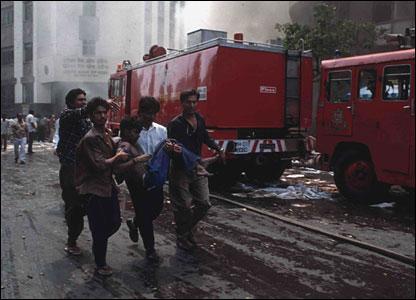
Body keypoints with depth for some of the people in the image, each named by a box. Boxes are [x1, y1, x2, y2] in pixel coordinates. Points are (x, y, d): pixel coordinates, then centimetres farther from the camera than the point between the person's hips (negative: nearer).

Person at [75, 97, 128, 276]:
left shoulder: (106, 135, 11)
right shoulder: (90, 138, -17)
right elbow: (100, 165, -22)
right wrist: (118, 156, -9)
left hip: (108, 186, 8)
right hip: (94, 189, -8)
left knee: (115, 222, 12)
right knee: (100, 229, 2)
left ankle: (98, 242, 40)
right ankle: (100, 265, 20)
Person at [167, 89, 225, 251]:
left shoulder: (200, 119, 9)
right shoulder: (175, 124, -11)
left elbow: (205, 137, 24)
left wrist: (218, 149, 13)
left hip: (198, 169, 6)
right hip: (181, 170, -6)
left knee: (204, 204, 6)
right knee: (184, 206, 1)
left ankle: (187, 228, 30)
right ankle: (182, 237, 22)